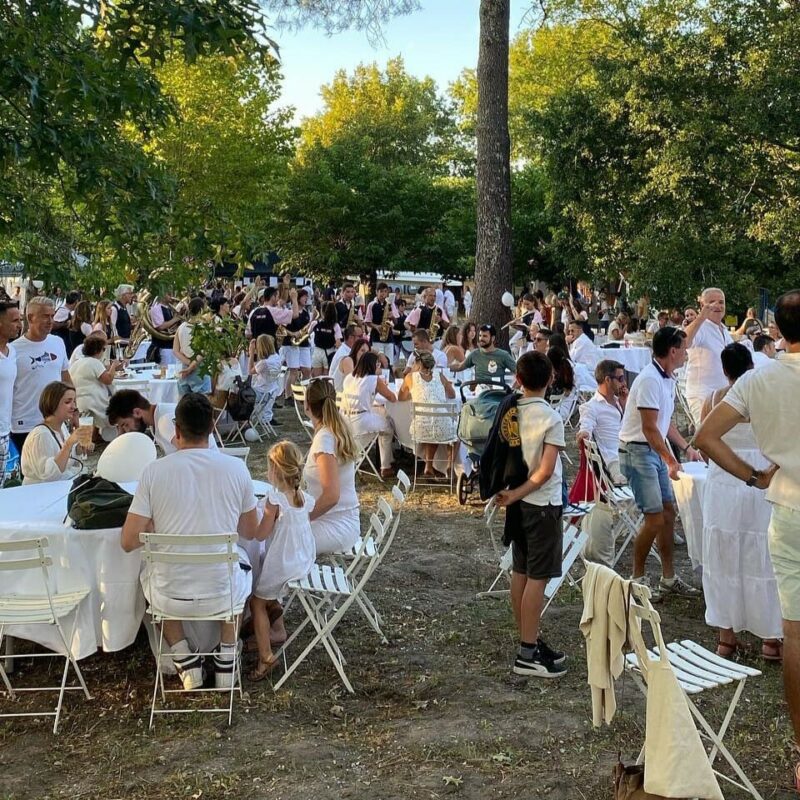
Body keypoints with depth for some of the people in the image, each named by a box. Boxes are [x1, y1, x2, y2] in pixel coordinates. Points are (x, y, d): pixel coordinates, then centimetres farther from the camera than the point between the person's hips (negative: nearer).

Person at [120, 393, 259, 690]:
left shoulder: (154, 471, -11)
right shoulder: (236, 468, -8)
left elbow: (128, 542, -9)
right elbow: (251, 532, 5)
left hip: (170, 597, 0)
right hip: (223, 594, 1)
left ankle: (185, 661, 26)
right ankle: (226, 661, 31)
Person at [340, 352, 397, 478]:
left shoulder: (348, 378, 13)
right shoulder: (375, 380, -3)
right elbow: (393, 398, 4)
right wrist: (384, 387, 23)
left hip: (343, 424, 6)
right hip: (361, 424, -6)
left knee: (380, 414, 33)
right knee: (387, 426, 26)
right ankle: (386, 467, 26)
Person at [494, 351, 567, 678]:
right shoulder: (551, 418, -15)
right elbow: (546, 470, -20)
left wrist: (512, 492, 10)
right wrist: (517, 494, -14)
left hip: (519, 502, 7)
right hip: (543, 504, -7)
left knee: (520, 573, 12)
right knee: (537, 578, -3)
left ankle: (530, 642, 23)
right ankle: (528, 654, 0)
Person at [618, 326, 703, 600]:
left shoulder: (668, 380, 11)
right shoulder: (649, 380, -20)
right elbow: (649, 428, -23)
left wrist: (687, 448, 17)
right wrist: (671, 461, -23)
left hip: (655, 451, 10)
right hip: (637, 452, -10)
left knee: (669, 512, 11)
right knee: (655, 519, -8)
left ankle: (669, 578, 21)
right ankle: (637, 578, 7)